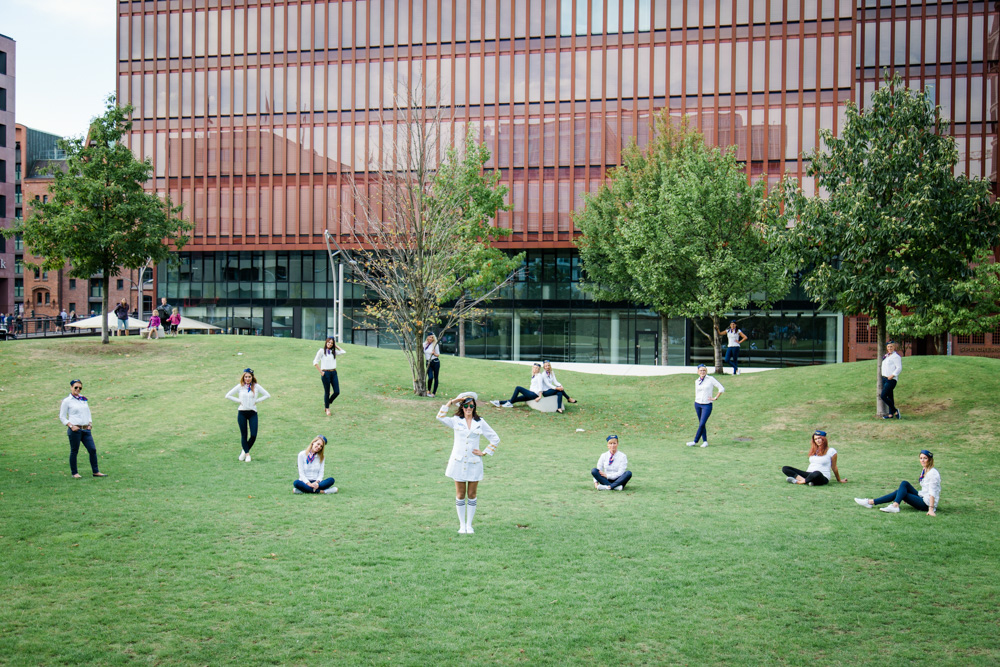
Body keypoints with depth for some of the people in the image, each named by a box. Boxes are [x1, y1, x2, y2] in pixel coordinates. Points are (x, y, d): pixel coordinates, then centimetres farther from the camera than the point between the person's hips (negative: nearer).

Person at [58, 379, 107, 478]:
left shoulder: (84, 399, 14)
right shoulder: (67, 401, -1)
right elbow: (62, 417, 0)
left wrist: (90, 424, 8)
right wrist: (71, 426, -12)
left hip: (86, 429, 5)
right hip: (75, 429, -5)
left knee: (93, 449, 0)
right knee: (74, 451, 3)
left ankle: (96, 471, 7)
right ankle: (74, 473, 14)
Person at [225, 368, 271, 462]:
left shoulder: (256, 386, 2)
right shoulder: (240, 386, 2)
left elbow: (267, 395, 5)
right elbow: (228, 396, 4)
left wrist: (256, 401, -2)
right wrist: (239, 401, -3)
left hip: (252, 412, 0)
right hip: (242, 413, 0)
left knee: (253, 435, -6)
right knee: (243, 435, 2)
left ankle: (245, 450, 18)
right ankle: (247, 454, 15)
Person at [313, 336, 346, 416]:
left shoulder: (334, 351, 11)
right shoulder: (322, 351, -3)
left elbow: (343, 352, 8)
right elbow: (315, 362, -7)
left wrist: (336, 346, 9)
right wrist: (321, 372, -10)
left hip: (334, 373, 5)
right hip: (326, 373, -5)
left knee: (337, 392, 1)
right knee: (327, 392, 3)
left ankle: (328, 403, 26)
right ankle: (327, 408, 19)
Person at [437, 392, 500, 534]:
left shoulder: (480, 422, 5)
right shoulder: (456, 421, 4)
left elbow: (495, 439, 10)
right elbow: (440, 417, -14)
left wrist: (484, 452, 2)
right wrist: (451, 402, -13)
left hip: (474, 463, 0)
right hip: (458, 462, 0)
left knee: (471, 495, 5)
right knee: (460, 495, 5)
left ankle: (469, 524, 16)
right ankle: (462, 524, 16)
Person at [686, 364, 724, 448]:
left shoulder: (711, 379, -5)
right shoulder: (697, 381, 8)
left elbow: (721, 389, -5)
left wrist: (715, 398, -6)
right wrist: (696, 407, 15)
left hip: (707, 405, -5)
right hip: (697, 404, 5)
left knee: (702, 424, -10)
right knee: (701, 424, 5)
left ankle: (695, 441, -5)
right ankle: (705, 441, 12)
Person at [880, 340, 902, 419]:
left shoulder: (896, 356, -12)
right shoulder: (887, 356, 14)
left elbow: (899, 368, -18)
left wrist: (892, 375, -22)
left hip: (891, 379, -9)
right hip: (884, 378, 9)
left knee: (883, 396, -13)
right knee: (889, 396, 12)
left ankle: (895, 410, -2)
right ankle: (890, 414, 17)